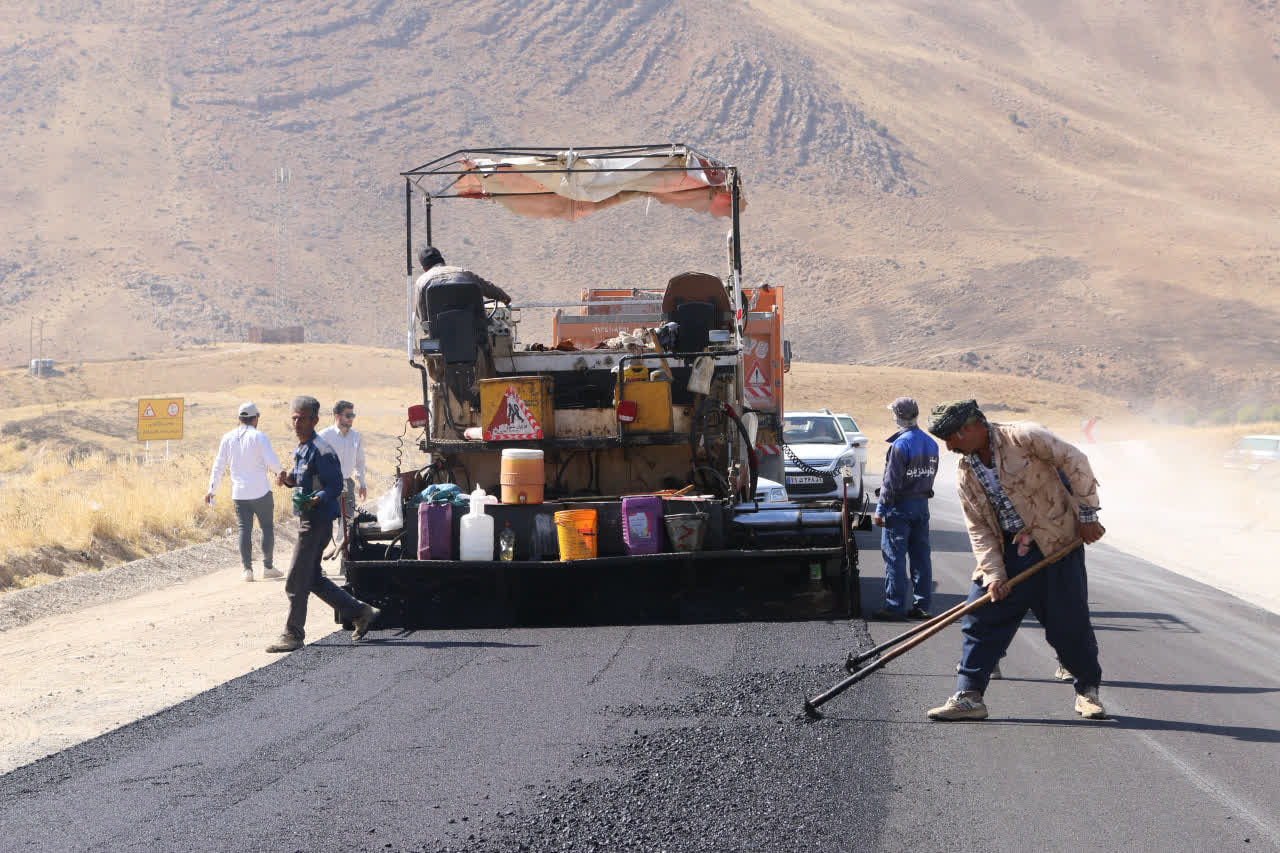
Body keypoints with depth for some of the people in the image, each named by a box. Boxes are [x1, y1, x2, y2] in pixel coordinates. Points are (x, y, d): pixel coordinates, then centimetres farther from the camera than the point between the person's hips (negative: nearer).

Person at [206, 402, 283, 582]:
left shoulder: (228, 438, 5)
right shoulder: (259, 437, -8)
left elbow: (218, 466, 8)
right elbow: (272, 462, -14)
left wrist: (212, 490, 16)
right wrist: (279, 472, 9)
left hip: (239, 493, 3)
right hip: (261, 492, -3)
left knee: (244, 530, 4)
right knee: (267, 527, 8)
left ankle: (247, 569, -1)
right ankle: (268, 566, 8)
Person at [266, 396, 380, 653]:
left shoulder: (322, 451, -16)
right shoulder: (301, 449, 14)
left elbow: (335, 485, -18)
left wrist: (315, 500, -34)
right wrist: (288, 478, 4)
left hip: (317, 520, -10)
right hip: (307, 519, 10)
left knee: (296, 581, -5)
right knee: (312, 578, 15)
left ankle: (293, 635, 4)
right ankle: (361, 612, 23)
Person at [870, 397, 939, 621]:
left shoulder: (900, 444, -17)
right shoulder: (931, 443, 7)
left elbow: (891, 482, -18)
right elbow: (931, 474, 12)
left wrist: (881, 509, -13)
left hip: (900, 507, -7)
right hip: (922, 505, 8)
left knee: (894, 556, -3)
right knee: (921, 555, 10)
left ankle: (895, 606, -3)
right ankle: (921, 605, 12)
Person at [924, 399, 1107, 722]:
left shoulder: (1023, 437, -12)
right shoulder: (966, 475, 5)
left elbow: (1074, 462, -11)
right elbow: (979, 529, 3)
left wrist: (1087, 514, -11)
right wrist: (993, 574, -9)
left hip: (1058, 542, -5)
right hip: (1007, 552, 5)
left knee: (1069, 624, -2)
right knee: (980, 619, -2)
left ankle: (1088, 690, 20)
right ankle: (968, 697, 3)